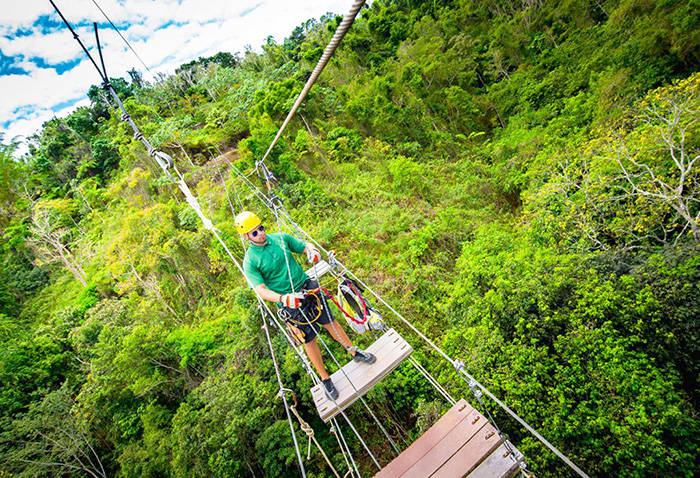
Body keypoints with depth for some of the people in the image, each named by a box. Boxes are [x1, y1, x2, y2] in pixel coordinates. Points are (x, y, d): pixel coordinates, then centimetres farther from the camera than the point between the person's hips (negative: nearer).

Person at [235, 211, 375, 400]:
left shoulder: (280, 238, -1)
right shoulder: (250, 262, -11)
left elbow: (304, 246, 7)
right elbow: (262, 290, -18)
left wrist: (312, 250, -17)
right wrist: (284, 298, -35)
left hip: (307, 287, 3)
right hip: (289, 302, -3)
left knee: (330, 321, 12)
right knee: (310, 340, 6)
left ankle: (355, 352, 33)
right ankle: (325, 379, 26)